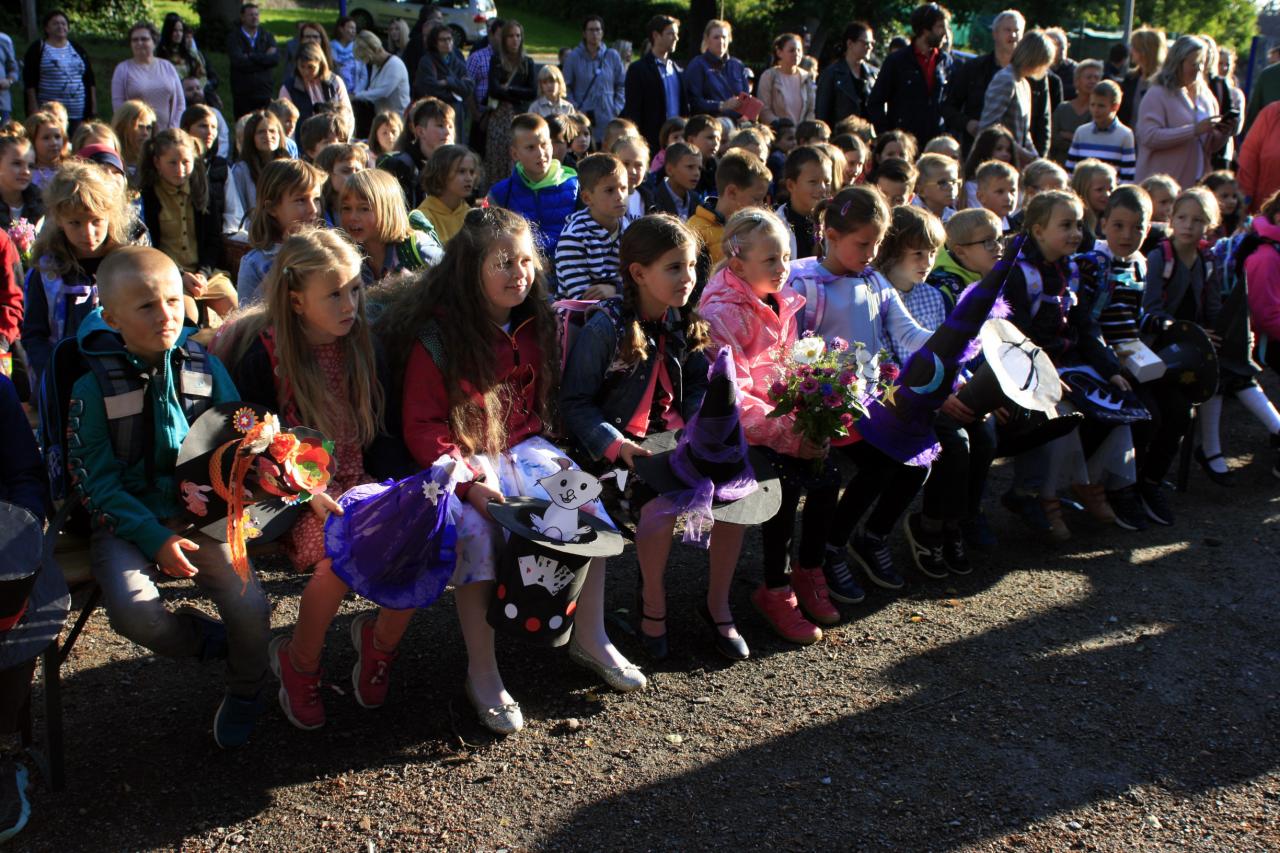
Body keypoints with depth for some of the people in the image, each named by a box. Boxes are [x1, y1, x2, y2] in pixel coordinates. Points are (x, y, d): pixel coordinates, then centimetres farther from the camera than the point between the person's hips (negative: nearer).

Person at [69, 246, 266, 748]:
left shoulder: (205, 368, 0)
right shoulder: (94, 388, -8)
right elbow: (98, 481, -8)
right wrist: (155, 538, -17)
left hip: (200, 518, 2)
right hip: (125, 523, -1)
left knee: (250, 607, -17)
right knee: (134, 612, -27)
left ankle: (244, 690, 16)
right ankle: (207, 639, 7)